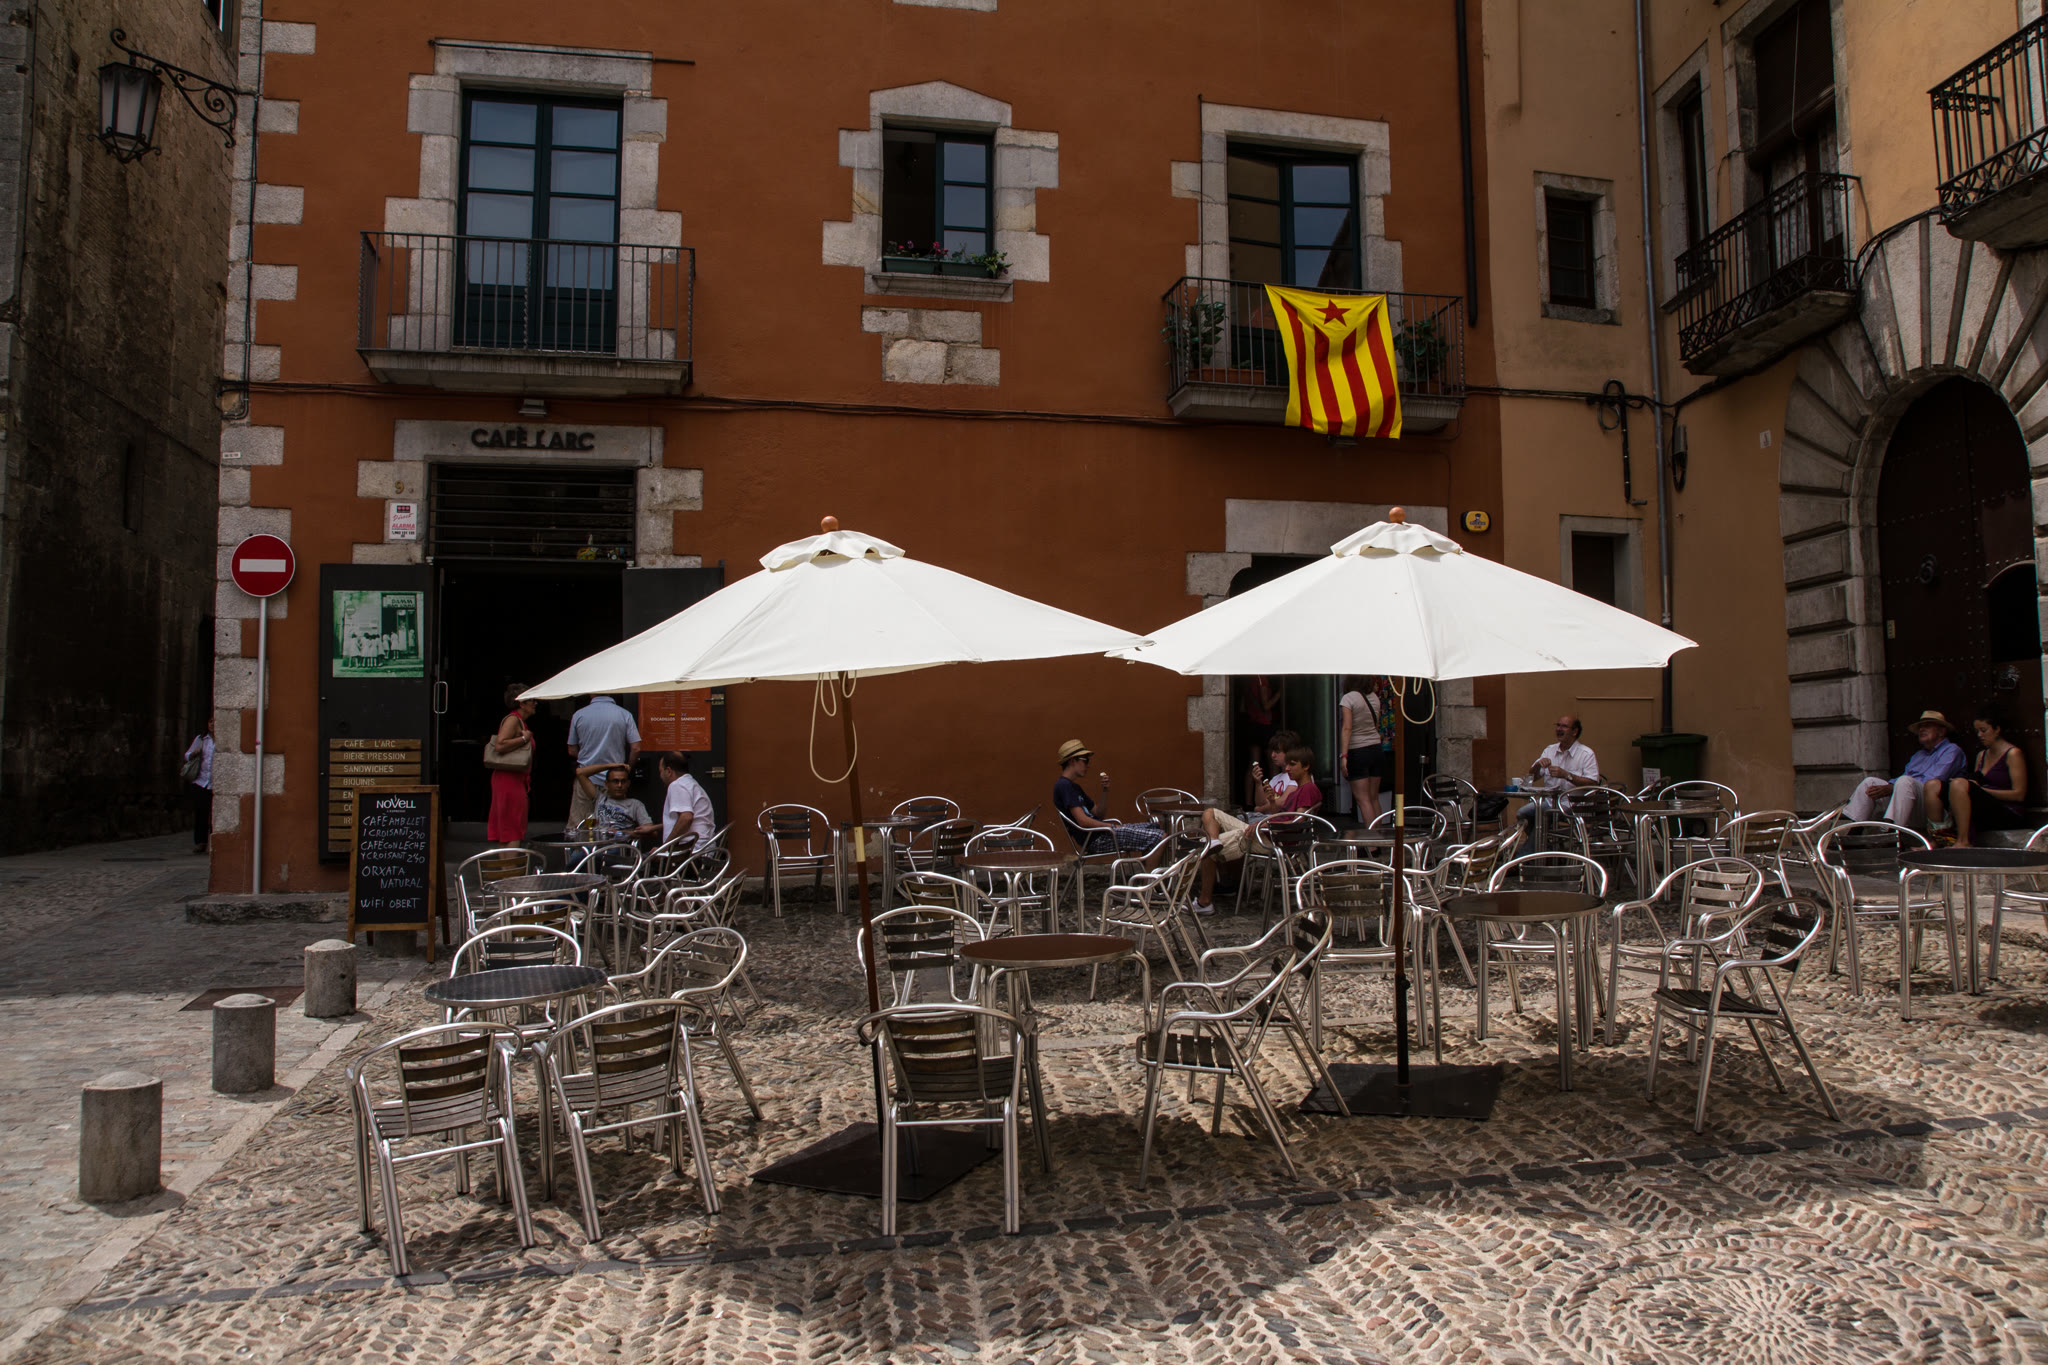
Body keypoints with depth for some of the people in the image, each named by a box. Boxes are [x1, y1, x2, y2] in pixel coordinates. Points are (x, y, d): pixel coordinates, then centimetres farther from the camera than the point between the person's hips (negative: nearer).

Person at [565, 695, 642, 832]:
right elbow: (635, 749, -7)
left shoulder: (578, 715, 0)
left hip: (585, 778, 0)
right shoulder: (625, 714, -4)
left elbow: (572, 751, 8)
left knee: (577, 828, 6)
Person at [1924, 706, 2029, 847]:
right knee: (1932, 786, -11)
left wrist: (1982, 789, -12)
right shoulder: (1982, 755, 22)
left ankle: (1963, 843, -32)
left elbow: (2019, 794, -8)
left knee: (1959, 784, -32)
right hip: (1982, 814, 7)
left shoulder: (2013, 754, 0)